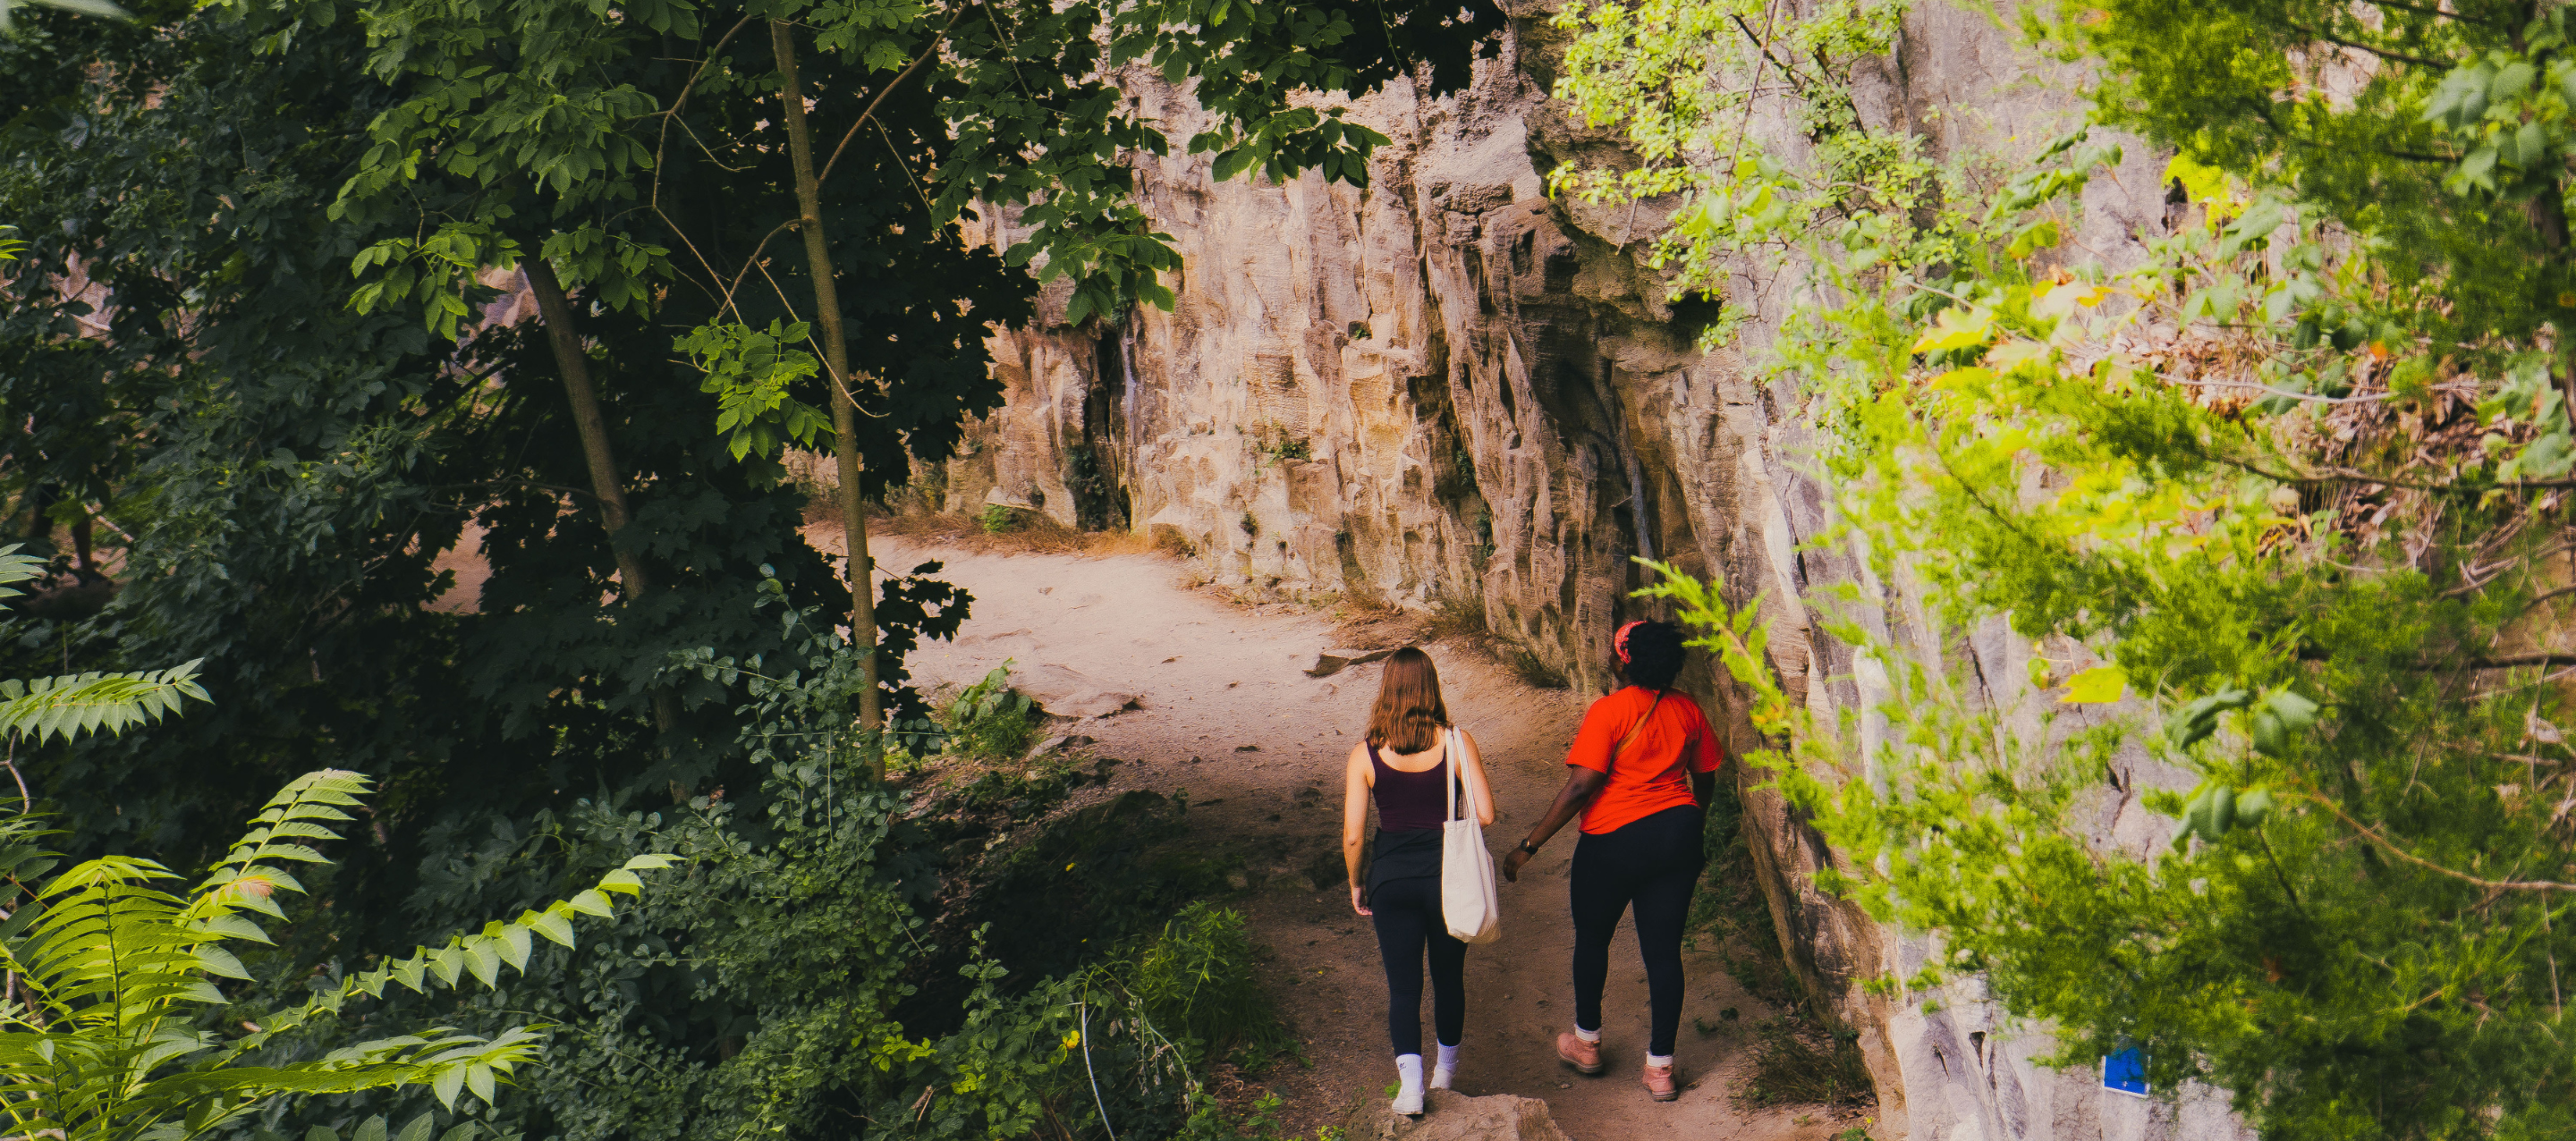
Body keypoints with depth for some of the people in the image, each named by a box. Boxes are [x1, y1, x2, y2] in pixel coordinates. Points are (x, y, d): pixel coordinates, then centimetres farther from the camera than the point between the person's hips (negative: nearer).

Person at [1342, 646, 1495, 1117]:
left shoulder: (1364, 755, -6)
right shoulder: (1457, 743, -8)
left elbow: (1352, 834, -6)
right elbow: (1485, 814, -10)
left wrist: (1355, 884, 10)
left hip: (1391, 879, 0)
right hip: (1446, 873, 1)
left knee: (1402, 984, 7)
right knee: (1448, 976, 19)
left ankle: (1411, 1082, -7)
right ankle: (1446, 1069, 35)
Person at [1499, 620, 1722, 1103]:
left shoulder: (1609, 712, -15)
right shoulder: (1688, 710, 3)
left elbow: (1581, 786, -20)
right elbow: (1705, 779, 14)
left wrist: (1528, 846, -15)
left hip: (1616, 841, -4)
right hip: (1678, 835, 5)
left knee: (1592, 938, 18)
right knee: (1664, 949, 8)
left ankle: (1587, 1042, 33)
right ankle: (1660, 1068, 12)